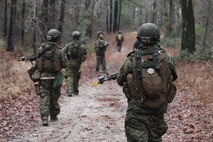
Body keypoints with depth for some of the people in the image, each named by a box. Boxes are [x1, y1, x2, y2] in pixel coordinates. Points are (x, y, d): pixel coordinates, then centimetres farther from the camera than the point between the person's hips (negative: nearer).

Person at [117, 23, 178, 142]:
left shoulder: (132, 60, -10)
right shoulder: (165, 58, -6)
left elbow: (120, 80, 3)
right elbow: (173, 76, 11)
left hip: (136, 111, -2)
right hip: (158, 113, 3)